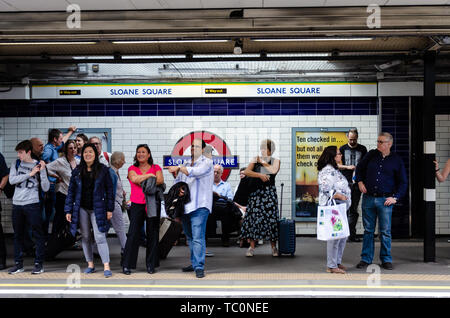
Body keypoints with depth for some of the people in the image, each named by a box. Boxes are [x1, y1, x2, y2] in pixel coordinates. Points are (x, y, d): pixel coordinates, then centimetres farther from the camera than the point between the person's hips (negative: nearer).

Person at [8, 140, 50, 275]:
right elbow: (11, 180, -6)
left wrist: (42, 171, -16)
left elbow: (45, 188, -5)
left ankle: (39, 264, 5)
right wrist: (30, 174, -11)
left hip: (32, 204, -4)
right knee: (18, 235, 11)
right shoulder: (16, 163, 9)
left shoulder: (38, 165, 0)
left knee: (38, 234, -2)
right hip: (17, 204, 4)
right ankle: (18, 264, 20)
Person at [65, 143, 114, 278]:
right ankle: (90, 264, 19)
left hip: (97, 208, -3)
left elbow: (109, 189, 0)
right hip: (82, 208, 3)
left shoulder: (103, 169, -1)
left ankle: (106, 267, -8)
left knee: (100, 237, -10)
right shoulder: (77, 171, 6)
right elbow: (71, 191, 7)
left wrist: (109, 209, -5)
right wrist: (68, 210, 2)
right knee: (85, 237, 8)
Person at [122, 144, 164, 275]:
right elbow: (135, 179, -11)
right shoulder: (132, 168, 9)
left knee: (153, 234, 3)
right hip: (137, 205, -1)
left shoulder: (156, 168, 10)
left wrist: (142, 180, -13)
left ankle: (151, 264, 13)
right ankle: (127, 265, 4)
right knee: (133, 234, -4)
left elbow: (160, 180, -8)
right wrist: (150, 176, -7)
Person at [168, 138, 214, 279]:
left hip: (199, 205, -7)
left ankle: (199, 267, -13)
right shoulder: (186, 164, 20)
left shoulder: (206, 162, -1)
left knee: (198, 238, -13)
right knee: (190, 237, 13)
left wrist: (179, 168, -10)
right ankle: (194, 263, 23)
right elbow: (178, 182, 24)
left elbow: (194, 172, -18)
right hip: (185, 206, 7)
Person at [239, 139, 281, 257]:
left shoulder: (275, 161, 9)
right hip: (256, 191, 1)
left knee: (271, 218, -3)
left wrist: (263, 162, -2)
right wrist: (260, 175, -14)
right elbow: (246, 172, -4)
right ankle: (251, 247, 4)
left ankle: (274, 247, 8)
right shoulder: (255, 160, 10)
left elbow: (274, 170, -12)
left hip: (270, 192, -1)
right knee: (254, 217, -4)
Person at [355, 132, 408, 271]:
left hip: (385, 200, -2)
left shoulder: (396, 160, 1)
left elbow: (403, 182, 7)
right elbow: (359, 168, 23)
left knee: (385, 231, 3)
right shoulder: (371, 155, 6)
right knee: (368, 230, 7)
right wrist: (360, 181, 7)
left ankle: (386, 259, 15)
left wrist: (395, 197, -3)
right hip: (368, 198, 2)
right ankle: (366, 259, 15)